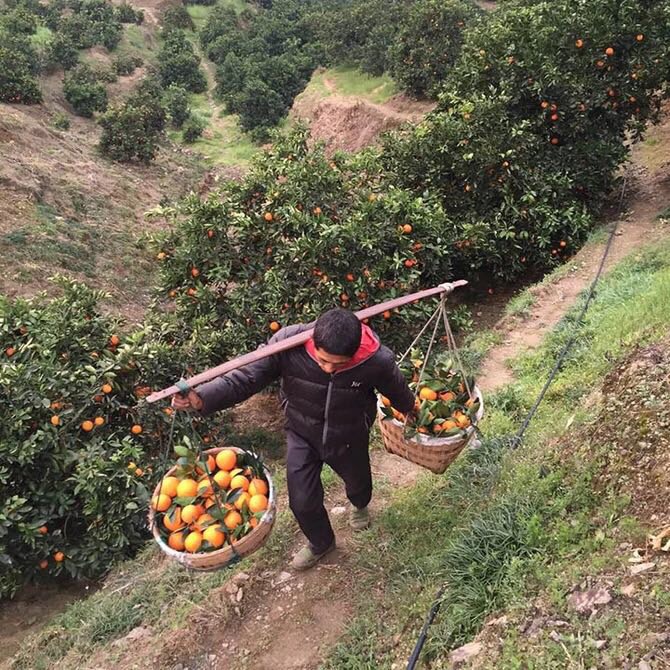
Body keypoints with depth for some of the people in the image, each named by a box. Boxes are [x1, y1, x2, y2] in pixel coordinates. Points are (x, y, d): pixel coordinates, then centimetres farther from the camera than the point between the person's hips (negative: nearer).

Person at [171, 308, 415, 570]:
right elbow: (244, 378, -29)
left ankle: (359, 505, 69)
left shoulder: (377, 361, -34)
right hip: (302, 434, 0)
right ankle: (321, 543, 43)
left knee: (358, 482, 28)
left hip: (349, 437, 0)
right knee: (302, 501, 6)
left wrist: (411, 412, 12)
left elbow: (399, 393, -10)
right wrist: (200, 398, -46)